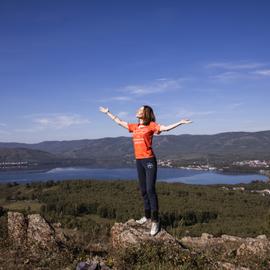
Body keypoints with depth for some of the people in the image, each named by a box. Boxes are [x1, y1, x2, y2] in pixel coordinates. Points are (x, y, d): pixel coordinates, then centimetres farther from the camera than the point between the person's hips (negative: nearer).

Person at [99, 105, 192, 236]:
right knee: (143, 191, 13)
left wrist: (180, 122, -25)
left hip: (149, 160, -7)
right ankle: (147, 216, 25)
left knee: (150, 190, -10)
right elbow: (119, 122, 25)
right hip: (138, 161, 7)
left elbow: (166, 128, -14)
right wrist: (108, 112, 32)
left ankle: (155, 220, -4)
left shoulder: (151, 125, -3)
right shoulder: (134, 126, 14)